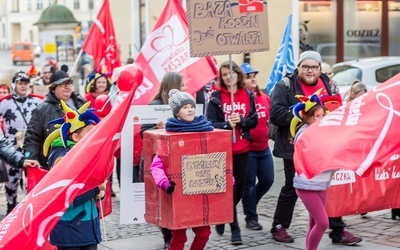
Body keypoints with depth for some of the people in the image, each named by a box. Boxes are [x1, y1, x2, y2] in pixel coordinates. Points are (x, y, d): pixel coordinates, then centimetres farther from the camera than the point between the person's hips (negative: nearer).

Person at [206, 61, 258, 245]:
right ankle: (235, 229, 7)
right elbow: (211, 124, -8)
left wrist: (241, 120, -15)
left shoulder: (248, 95, 5)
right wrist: (227, 124, -24)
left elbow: (254, 121, 4)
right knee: (230, 189, -3)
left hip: (243, 149, 4)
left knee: (240, 189, 10)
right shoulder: (216, 97, -4)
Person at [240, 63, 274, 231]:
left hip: (264, 148, 6)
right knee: (249, 184, 4)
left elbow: (270, 117, 19)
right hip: (247, 149, -6)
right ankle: (251, 217, 19)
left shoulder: (264, 97, 7)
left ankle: (249, 203, 36)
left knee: (267, 180, 11)